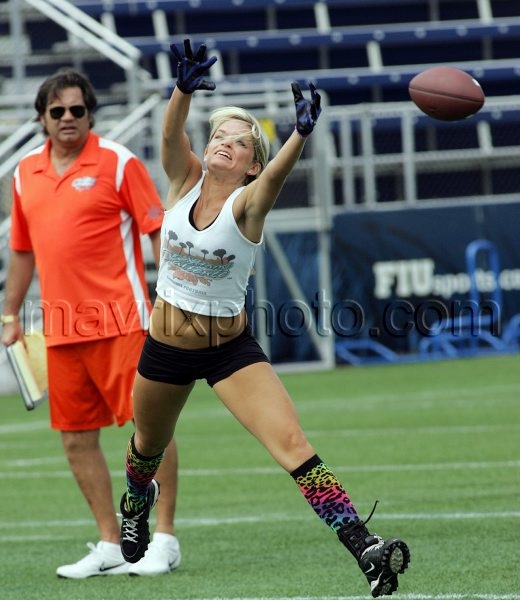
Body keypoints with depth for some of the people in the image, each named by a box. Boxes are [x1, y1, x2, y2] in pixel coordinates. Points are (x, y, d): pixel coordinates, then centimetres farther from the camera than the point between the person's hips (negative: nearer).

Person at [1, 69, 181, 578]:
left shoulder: (118, 163, -3)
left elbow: (159, 230, -4)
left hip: (120, 320, -5)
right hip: (60, 327, 5)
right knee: (76, 438, 6)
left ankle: (165, 538, 3)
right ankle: (109, 546, 14)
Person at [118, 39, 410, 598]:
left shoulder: (247, 203, -15)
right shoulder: (184, 179, -7)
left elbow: (277, 173, -37)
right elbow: (171, 133, -26)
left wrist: (301, 133, -57)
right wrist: (185, 87, -46)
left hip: (231, 349, -3)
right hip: (165, 344, 3)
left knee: (292, 444, -18)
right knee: (148, 444, 26)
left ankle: (365, 548, -23)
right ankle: (136, 508, 60)